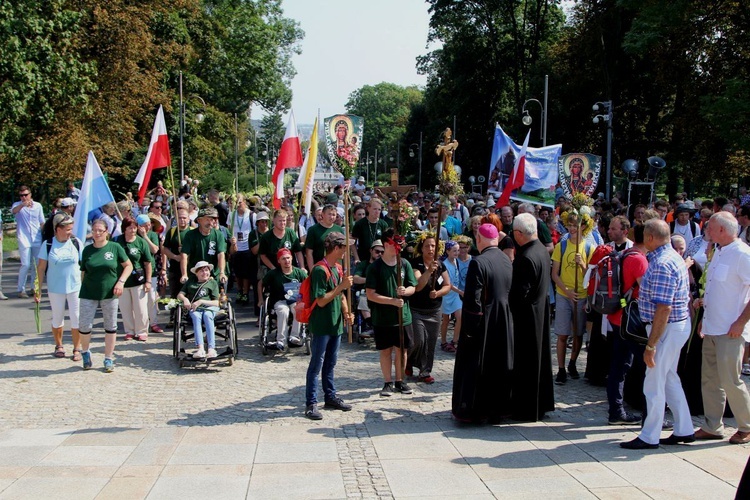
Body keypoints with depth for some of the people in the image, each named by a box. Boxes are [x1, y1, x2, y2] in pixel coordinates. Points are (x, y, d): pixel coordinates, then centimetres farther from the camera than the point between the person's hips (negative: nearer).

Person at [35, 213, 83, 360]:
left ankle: (77, 348, 13)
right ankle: (58, 346, 31)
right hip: (55, 288, 0)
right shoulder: (48, 245, -6)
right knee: (57, 318, 14)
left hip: (75, 287, 0)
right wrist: (38, 289, -3)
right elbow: (41, 267, -2)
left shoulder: (76, 243, -4)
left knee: (76, 318, 2)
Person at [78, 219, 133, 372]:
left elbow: (128, 266, 3)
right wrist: (82, 288, 5)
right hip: (88, 294, 1)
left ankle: (109, 359, 19)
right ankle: (85, 352, 25)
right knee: (84, 325, -3)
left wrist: (121, 281, -9)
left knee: (110, 326, 6)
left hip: (110, 293, -1)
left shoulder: (115, 247, -2)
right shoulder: (87, 250, 3)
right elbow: (83, 272, 9)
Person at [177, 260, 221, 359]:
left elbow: (216, 303, 7)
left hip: (209, 307, -1)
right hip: (194, 309, 1)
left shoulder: (213, 283, 17)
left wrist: (201, 301, -8)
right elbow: (179, 295, 19)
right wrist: (185, 299, -6)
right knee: (196, 317, -35)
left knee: (207, 315, -36)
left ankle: (211, 348, -50)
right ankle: (200, 348, -51)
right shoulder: (190, 282, 25)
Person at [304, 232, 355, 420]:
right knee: (316, 365, -2)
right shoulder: (320, 270, -18)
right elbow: (321, 300, -21)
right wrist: (342, 286, -20)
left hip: (336, 324, 8)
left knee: (330, 363, 17)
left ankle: (330, 397, 27)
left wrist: (346, 312, 4)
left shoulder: (338, 269, 9)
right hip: (321, 325, -8)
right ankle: (311, 404, 3)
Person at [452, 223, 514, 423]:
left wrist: (469, 330, -14)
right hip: (504, 324, 6)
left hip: (483, 324, -6)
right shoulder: (508, 261, 3)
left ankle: (471, 410, 10)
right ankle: (497, 408, 24)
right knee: (499, 365, 15)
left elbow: (472, 300, -19)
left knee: (475, 366, 5)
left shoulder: (478, 263, -18)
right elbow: (511, 292, 10)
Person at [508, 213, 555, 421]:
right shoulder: (542, 249, 3)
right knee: (539, 357, 18)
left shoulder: (526, 257, -25)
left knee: (525, 363, 1)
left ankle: (525, 409, 10)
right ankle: (542, 402, 30)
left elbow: (520, 292, -25)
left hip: (526, 316, -9)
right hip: (541, 313, 9)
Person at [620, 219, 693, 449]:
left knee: (654, 383, 1)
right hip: (679, 324, 10)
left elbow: (663, 309, -27)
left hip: (667, 328, -10)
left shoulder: (662, 264, -24)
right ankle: (683, 430, 27)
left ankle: (649, 437, 11)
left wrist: (650, 346, -25)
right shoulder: (672, 257, 9)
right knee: (669, 379, 19)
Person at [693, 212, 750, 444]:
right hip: (712, 329, 9)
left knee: (730, 381, -1)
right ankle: (712, 427, 20)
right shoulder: (719, 253, 14)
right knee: (710, 380, 11)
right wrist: (704, 300, 9)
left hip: (730, 331, -9)